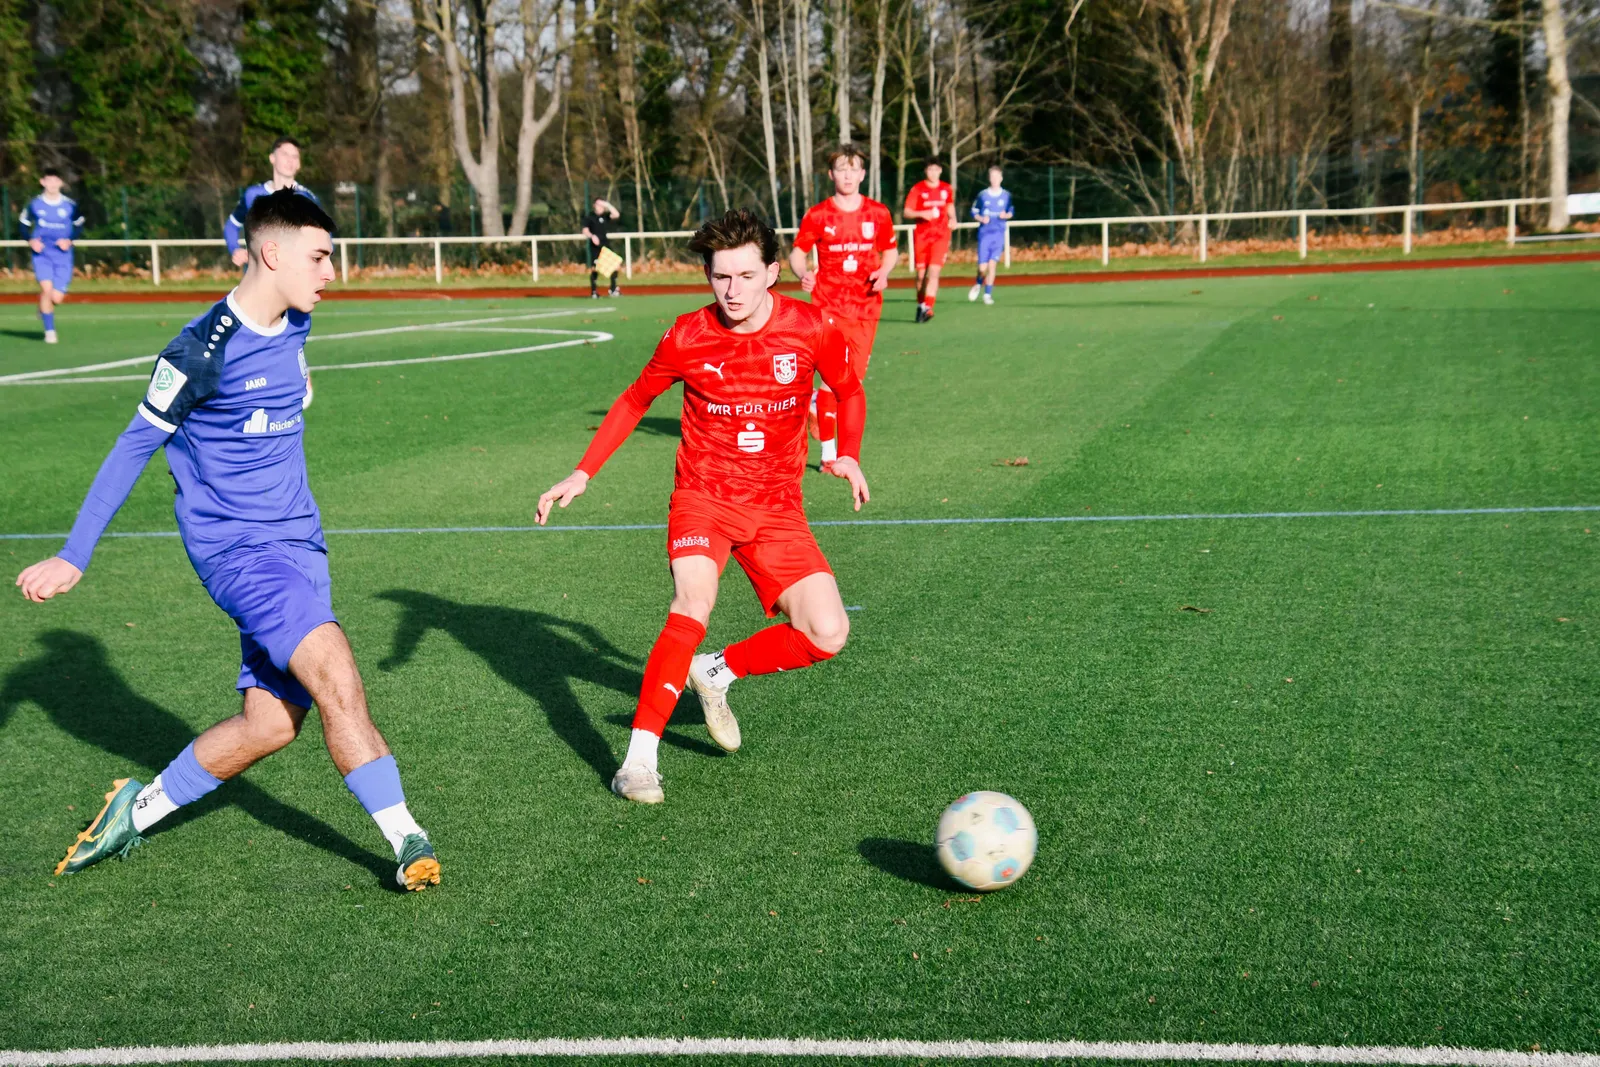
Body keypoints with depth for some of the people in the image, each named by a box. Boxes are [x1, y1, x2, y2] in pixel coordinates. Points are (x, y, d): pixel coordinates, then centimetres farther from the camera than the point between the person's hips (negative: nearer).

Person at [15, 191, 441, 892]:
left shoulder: (295, 327, 7)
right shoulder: (202, 350, -15)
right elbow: (135, 446, -9)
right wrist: (73, 557, -6)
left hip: (295, 543, 8)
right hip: (232, 546, -8)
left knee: (271, 723, 3)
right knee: (336, 675, -23)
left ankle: (141, 807, 24)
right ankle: (406, 839, -16)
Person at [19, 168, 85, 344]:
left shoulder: (70, 205, -1)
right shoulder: (34, 204, -1)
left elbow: (79, 227, 10)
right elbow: (24, 225, 9)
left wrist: (69, 240, -8)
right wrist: (31, 241, -9)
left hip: (63, 256, 1)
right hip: (42, 254, -1)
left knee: (56, 298, -6)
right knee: (46, 288, -21)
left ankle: (44, 306, 34)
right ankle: (49, 331, -8)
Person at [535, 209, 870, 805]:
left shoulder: (810, 328, -7)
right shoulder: (688, 337, -8)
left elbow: (849, 391, 13)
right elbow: (635, 401, 9)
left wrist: (848, 456, -2)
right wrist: (582, 474, 3)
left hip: (777, 507, 2)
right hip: (703, 494, -2)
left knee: (827, 634, -11)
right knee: (693, 604, -29)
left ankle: (717, 673, 15)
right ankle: (640, 759, -23)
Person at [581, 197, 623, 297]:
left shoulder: (606, 216, 9)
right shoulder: (589, 217, 1)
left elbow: (616, 215, -7)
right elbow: (585, 231, -4)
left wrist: (608, 205, -13)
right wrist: (592, 236, -23)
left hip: (606, 245, 4)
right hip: (595, 246, -4)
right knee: (594, 268, -6)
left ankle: (613, 289, 8)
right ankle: (594, 292, 0)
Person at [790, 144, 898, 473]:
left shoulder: (878, 214, 5)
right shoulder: (818, 216, -1)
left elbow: (889, 252, 16)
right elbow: (797, 253, 4)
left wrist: (883, 272, -5)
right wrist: (803, 274, -17)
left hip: (866, 308, 3)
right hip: (829, 306, -3)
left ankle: (816, 403, 38)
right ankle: (829, 453, -1)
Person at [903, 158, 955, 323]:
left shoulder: (947, 189, 8)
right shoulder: (917, 189, -1)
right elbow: (907, 212, -3)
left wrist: (952, 218, 6)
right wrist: (921, 214, -21)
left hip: (941, 235, 1)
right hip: (922, 235, 0)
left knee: (934, 271, -15)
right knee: (921, 273, 5)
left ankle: (927, 308, -21)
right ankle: (920, 304, 27)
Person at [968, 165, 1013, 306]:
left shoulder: (1006, 196, 5)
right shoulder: (982, 195, 3)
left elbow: (1011, 212, 14)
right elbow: (974, 212, 9)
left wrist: (1006, 215, -8)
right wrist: (981, 218, -11)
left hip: (999, 234, 0)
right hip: (984, 233, 0)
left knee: (992, 264, -10)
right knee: (982, 268, -5)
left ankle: (988, 294, 1)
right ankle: (978, 284, 28)